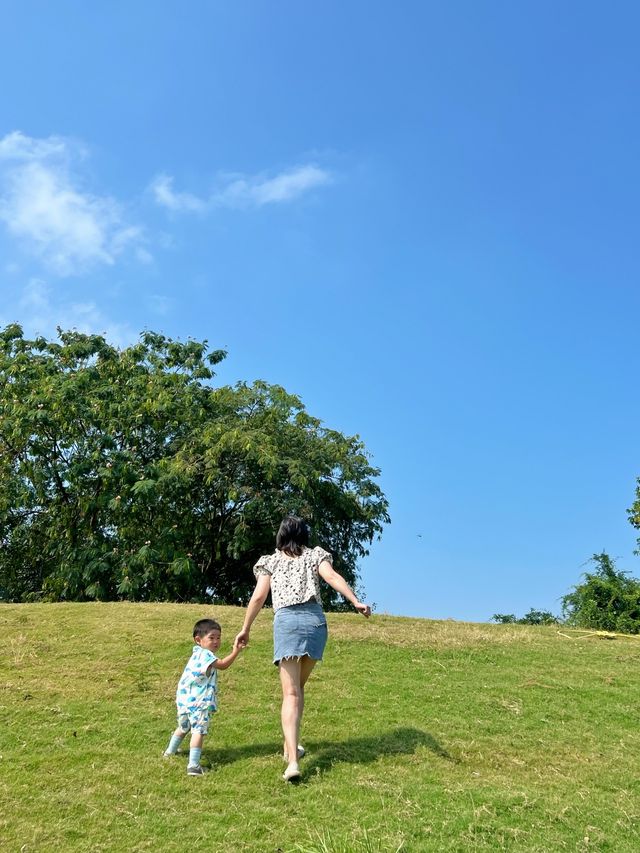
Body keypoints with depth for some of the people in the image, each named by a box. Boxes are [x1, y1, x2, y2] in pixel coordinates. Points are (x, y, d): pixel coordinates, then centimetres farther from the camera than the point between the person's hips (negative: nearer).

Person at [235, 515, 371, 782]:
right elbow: (332, 577, -3)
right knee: (298, 687, 21)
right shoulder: (315, 555, 16)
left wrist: (245, 629, 18)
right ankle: (291, 745, 27)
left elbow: (258, 597, 9)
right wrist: (356, 602, -14)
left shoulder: (271, 561, 16)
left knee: (291, 694, -3)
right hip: (315, 619, 2)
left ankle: (292, 760, -16)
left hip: (286, 620, -1)